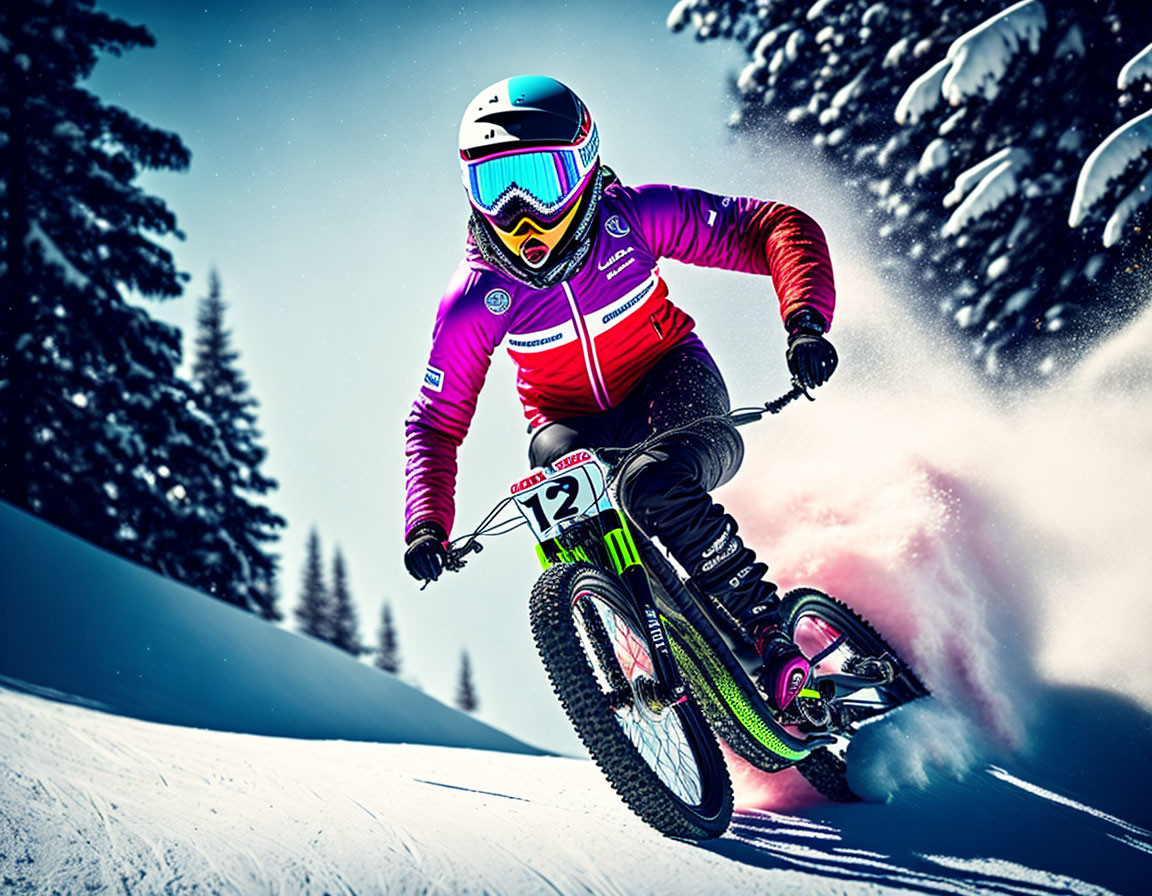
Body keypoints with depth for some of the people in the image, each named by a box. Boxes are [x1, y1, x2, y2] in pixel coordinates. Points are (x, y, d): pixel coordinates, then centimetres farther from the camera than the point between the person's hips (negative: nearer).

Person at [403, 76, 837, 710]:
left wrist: (805, 322, -37)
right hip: (573, 423, 2)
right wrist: (426, 523, -23)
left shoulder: (632, 217, -22)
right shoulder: (477, 297, -18)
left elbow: (779, 229, -20)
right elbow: (435, 422, -8)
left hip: (670, 383, -2)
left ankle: (766, 628, -22)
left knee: (652, 486, -35)